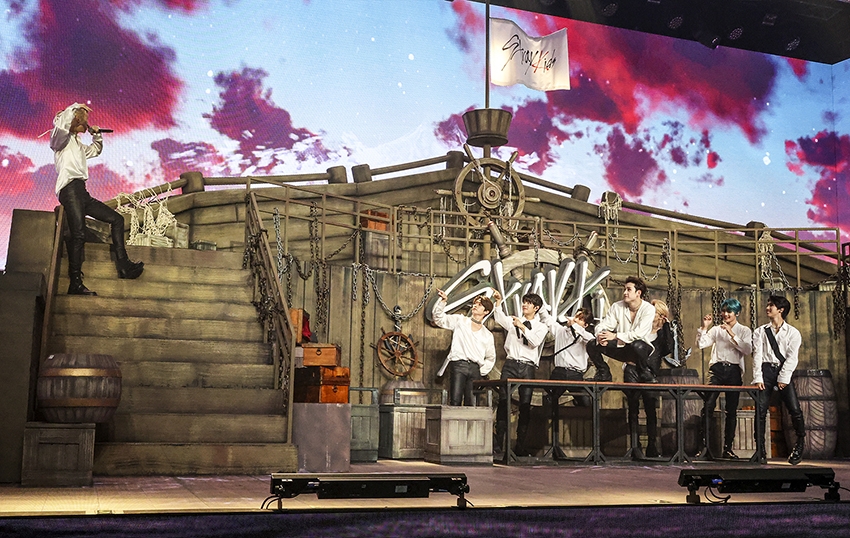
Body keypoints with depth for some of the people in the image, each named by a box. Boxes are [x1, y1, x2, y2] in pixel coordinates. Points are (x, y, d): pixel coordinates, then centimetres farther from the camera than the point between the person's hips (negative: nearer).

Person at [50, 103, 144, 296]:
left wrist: (97, 135, 29)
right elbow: (60, 122, -16)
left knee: (117, 219, 6)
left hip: (81, 193, 9)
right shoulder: (62, 139, 7)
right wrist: (76, 107, -2)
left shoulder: (78, 145, 30)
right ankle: (75, 283, -26)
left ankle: (123, 265, -2)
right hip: (70, 188, -9)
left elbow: (96, 150, 47)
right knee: (78, 235, -20)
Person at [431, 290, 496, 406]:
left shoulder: (488, 335, 20)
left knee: (471, 404, -5)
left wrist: (482, 371, 11)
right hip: (458, 365, -3)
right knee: (455, 401, -16)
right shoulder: (460, 321, 14)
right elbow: (439, 318, 4)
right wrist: (442, 301, -10)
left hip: (475, 369, 3)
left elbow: (491, 358, 25)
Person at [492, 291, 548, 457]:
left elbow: (535, 342, -5)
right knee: (503, 402, -8)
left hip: (528, 367, 0)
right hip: (510, 364, 0)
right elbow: (499, 318, 3)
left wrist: (523, 327, -14)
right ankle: (497, 443, -8)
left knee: (525, 406, -2)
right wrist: (498, 302, -9)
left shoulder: (541, 326, 12)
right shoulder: (513, 320, 18)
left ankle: (520, 446, 4)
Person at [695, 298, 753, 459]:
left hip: (734, 370, 0)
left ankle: (727, 448, 9)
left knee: (731, 411, 2)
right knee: (708, 406, -13)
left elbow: (748, 350, -8)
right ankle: (705, 445, -12)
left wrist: (732, 335, -14)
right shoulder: (716, 330, 14)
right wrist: (704, 327, -6)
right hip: (717, 369, 1)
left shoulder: (744, 331, 9)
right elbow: (701, 344, 3)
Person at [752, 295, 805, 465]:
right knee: (760, 410, -8)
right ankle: (760, 450, -4)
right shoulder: (760, 332, 14)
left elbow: (792, 357, 0)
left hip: (783, 371, -1)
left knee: (795, 409, -11)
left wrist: (783, 379, -10)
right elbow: (757, 355, 5)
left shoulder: (793, 333, 8)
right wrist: (757, 378, -6)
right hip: (765, 370, 1)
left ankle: (800, 445, 8)